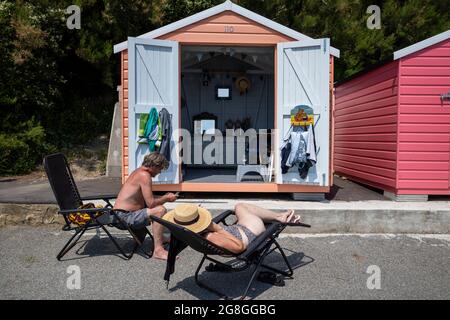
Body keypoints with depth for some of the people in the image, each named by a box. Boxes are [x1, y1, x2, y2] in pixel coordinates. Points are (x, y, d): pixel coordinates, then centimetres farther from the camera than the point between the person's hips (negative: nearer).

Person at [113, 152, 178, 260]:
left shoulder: (139, 171, 10)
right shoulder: (145, 175, -19)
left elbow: (147, 198, 20)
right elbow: (151, 203, -24)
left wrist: (164, 197, 11)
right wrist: (167, 198, -8)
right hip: (124, 216, -11)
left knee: (157, 206, 24)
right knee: (160, 210, -24)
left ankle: (158, 237, 29)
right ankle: (158, 250, -23)